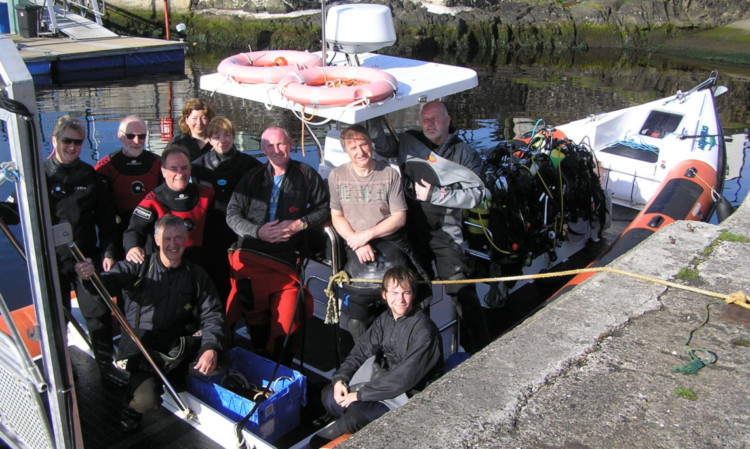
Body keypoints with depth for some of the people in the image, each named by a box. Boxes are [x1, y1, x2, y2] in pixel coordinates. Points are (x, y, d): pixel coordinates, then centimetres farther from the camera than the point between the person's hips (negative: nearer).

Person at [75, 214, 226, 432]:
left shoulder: (196, 275, 8)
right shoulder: (139, 268, 2)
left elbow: (212, 314, 0)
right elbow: (109, 281, -15)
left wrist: (211, 347, -18)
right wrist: (89, 277, -40)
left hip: (181, 347, 3)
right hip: (142, 347, -3)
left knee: (218, 364, -23)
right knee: (145, 401, -26)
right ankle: (133, 405, 13)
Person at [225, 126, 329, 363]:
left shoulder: (306, 175, 13)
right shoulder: (252, 178, 17)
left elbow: (323, 208, 16)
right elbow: (232, 214, 14)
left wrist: (300, 224, -2)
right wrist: (258, 231, -4)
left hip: (285, 259, -1)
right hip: (249, 256, 2)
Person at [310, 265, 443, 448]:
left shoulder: (424, 329, -22)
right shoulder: (385, 319, 3)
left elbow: (405, 378, -26)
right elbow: (360, 351, 7)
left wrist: (360, 394, -24)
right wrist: (340, 378, -10)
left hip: (411, 397, -7)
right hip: (384, 381, 8)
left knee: (356, 408, -28)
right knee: (329, 395, -2)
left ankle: (339, 430, 2)